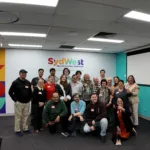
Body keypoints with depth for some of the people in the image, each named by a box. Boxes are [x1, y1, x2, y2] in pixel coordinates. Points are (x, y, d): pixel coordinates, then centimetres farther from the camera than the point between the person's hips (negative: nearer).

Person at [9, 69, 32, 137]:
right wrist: (15, 100, -10)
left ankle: (25, 129, 26)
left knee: (26, 116, 13)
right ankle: (17, 130, 16)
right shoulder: (15, 82, -9)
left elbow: (30, 91, 16)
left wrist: (29, 99, 7)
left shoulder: (28, 82, 6)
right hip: (19, 103, -5)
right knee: (18, 117, 3)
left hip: (27, 103, 5)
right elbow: (10, 92, -8)